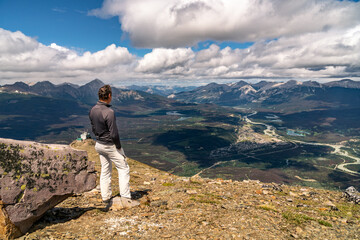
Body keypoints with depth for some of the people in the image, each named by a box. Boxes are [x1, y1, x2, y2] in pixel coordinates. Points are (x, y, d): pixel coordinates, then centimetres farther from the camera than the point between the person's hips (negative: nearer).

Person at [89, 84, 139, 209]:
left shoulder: (92, 110, 1)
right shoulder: (109, 112, -26)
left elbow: (93, 128, 12)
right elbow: (114, 134, -24)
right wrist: (119, 147, -10)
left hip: (99, 145, 8)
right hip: (110, 146, -8)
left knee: (105, 171, 18)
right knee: (124, 169, 5)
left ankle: (106, 200, 28)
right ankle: (126, 199, 8)